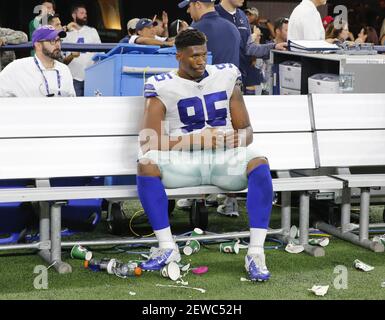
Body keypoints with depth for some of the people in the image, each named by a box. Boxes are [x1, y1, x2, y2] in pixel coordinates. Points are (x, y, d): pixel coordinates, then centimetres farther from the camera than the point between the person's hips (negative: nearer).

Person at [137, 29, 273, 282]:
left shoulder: (226, 77, 13)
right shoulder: (162, 88, 2)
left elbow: (246, 130, 15)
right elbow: (149, 143, -7)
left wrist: (239, 138, -12)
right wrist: (198, 140, -15)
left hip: (225, 158, 2)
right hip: (183, 161, -1)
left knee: (259, 164, -30)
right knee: (147, 164, -31)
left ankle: (256, 253, -32)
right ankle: (167, 247, -23)